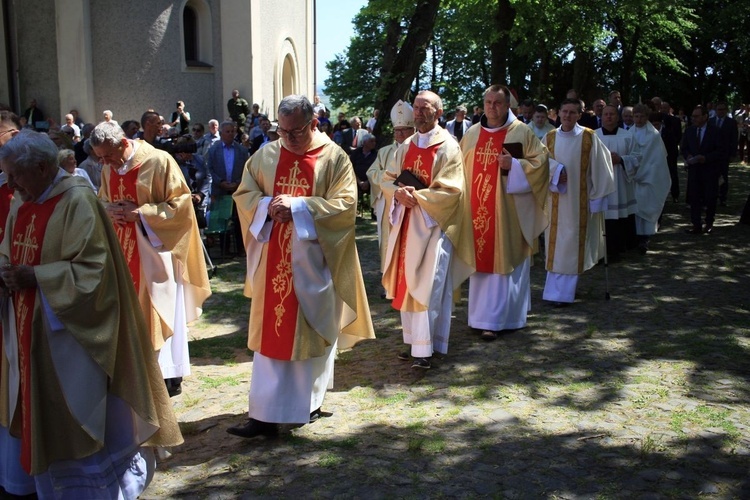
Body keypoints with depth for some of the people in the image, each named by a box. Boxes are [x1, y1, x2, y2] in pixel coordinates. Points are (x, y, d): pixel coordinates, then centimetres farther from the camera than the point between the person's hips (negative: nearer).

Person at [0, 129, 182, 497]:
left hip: (68, 337, -8)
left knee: (79, 424, 3)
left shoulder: (77, 201, -18)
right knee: (44, 422, 17)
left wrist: (35, 277, -22)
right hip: (31, 333, 8)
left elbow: (94, 270, -20)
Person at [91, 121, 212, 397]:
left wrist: (139, 212, -18)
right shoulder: (108, 169, 6)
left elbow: (181, 204, -13)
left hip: (155, 250, -6)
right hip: (124, 252, 6)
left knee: (161, 311, 1)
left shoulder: (159, 161, -13)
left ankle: (169, 374, 13)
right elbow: (102, 201, 19)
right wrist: (109, 210, -5)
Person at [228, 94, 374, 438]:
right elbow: (244, 194, 8)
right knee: (271, 331, 3)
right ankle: (265, 413, 9)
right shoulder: (265, 156, 7)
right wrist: (269, 205, -13)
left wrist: (297, 207, -20)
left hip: (313, 262, -2)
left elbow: (345, 203, -12)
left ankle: (309, 401, 28)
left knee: (311, 330, 9)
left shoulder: (334, 158, -4)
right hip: (273, 261, 3)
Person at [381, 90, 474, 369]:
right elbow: (387, 180, 11)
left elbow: (450, 190, -14)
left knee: (426, 288, -7)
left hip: (432, 225, -6)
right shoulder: (406, 147, 13)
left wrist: (415, 195, -17)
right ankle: (413, 341, 19)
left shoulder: (448, 147, -6)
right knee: (405, 286, 8)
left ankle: (424, 349, -2)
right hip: (405, 224, 6)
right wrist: (399, 193, -11)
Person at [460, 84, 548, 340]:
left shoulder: (521, 132, -1)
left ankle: (494, 319, 1)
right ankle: (485, 315, 20)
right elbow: (460, 166, 17)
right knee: (481, 259, 8)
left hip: (507, 210, -4)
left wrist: (513, 164, -17)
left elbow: (540, 161, -3)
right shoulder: (472, 134, 11)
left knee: (502, 260, -3)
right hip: (478, 208, 4)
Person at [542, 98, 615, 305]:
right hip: (556, 201, 3)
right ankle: (557, 289, 15)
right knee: (555, 246, 6)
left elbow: (599, 169, -2)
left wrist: (597, 197, -4)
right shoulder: (550, 138, 4)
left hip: (579, 200, -3)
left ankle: (563, 292, 3)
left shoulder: (589, 137, -4)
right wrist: (555, 172, -16)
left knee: (572, 245, -1)